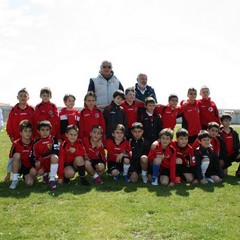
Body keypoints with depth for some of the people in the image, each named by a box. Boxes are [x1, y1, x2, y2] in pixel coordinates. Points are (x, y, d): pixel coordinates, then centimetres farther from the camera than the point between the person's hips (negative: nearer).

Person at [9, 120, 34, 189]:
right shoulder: (16, 144, -14)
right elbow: (11, 159, -8)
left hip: (30, 167, 1)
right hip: (19, 166, -1)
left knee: (29, 183, -24)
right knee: (17, 155, -31)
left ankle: (25, 176, 15)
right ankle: (15, 180, -20)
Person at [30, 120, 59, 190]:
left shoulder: (53, 139, -8)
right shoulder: (36, 143, 0)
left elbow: (55, 152, -21)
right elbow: (33, 157, 1)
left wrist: (41, 158, -19)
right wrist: (36, 162, -24)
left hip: (52, 163, -3)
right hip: (42, 165, 3)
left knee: (54, 157, -34)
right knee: (33, 172, -23)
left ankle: (52, 179, -23)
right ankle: (45, 174, 14)